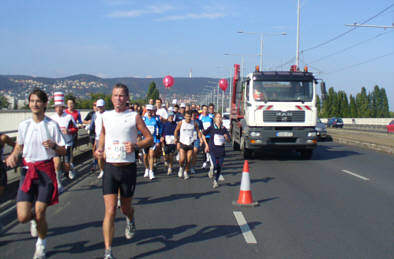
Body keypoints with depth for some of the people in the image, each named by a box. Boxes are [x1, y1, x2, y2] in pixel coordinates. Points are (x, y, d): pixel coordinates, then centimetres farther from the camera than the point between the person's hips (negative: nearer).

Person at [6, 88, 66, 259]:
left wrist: (53, 145, -21)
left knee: (40, 214, -1)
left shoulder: (52, 125, -4)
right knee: (23, 217, -7)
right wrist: (13, 155, -1)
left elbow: (62, 152, 0)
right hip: (27, 170, 2)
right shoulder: (23, 125, 3)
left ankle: (41, 245, 28)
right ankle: (34, 219, 33)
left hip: (46, 171, -2)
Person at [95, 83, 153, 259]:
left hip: (128, 168, -1)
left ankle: (130, 220, 52)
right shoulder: (106, 116, 7)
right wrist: (99, 149, 7)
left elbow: (149, 138, 0)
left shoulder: (134, 117, -3)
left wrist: (135, 146, -18)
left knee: (125, 208, 14)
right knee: (110, 210, -9)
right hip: (110, 167, 1)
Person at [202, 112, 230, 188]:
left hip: (221, 150, 3)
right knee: (215, 165, -17)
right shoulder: (211, 127, -4)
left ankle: (216, 180, 26)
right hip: (212, 150, -3)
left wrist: (226, 137, -12)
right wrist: (206, 145, 3)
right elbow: (203, 134, 7)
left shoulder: (224, 129, 4)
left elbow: (229, 140, 10)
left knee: (220, 167, 6)